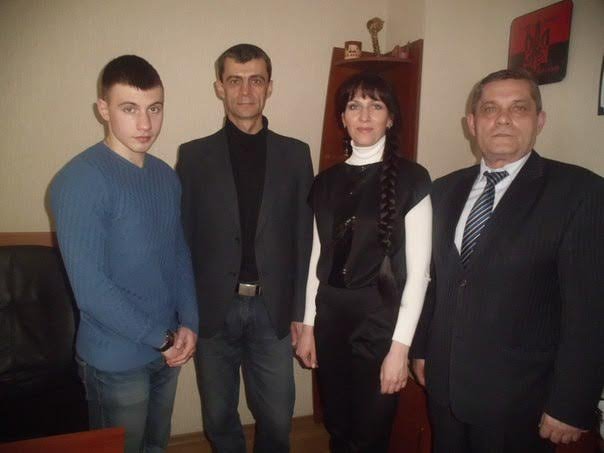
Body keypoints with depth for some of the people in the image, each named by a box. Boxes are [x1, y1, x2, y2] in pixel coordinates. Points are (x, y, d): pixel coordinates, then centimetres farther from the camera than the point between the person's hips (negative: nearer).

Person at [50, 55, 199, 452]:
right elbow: (90, 286, -22)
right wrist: (161, 339, -15)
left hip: (168, 351, 6)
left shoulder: (167, 176, 2)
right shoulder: (80, 180, -18)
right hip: (116, 359, -5)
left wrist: (189, 324, -4)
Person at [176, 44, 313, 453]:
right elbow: (182, 239, 1)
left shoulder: (295, 154, 3)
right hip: (213, 310, 0)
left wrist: (300, 310, 0)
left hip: (273, 310, 0)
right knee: (220, 419, 17)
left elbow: (304, 238, 2)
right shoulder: (194, 155, 1)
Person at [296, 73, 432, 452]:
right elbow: (319, 258, 9)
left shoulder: (411, 178, -8)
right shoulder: (327, 181, 6)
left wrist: (400, 346, -13)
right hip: (331, 320, 4)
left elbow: (418, 270, -10)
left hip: (380, 322, -4)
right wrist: (309, 326, 8)